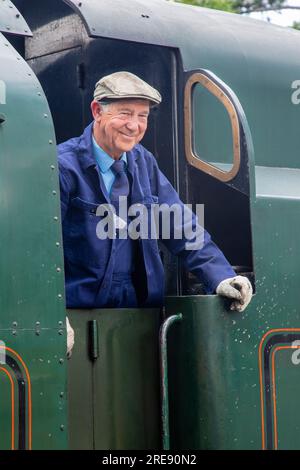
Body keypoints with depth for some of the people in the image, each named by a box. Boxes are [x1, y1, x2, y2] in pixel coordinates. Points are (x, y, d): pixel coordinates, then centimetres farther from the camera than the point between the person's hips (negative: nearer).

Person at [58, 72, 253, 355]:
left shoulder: (143, 163, 12)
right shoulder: (64, 167, -9)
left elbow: (180, 227, 13)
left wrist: (220, 277, -2)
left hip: (141, 310, 6)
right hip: (77, 316, -6)